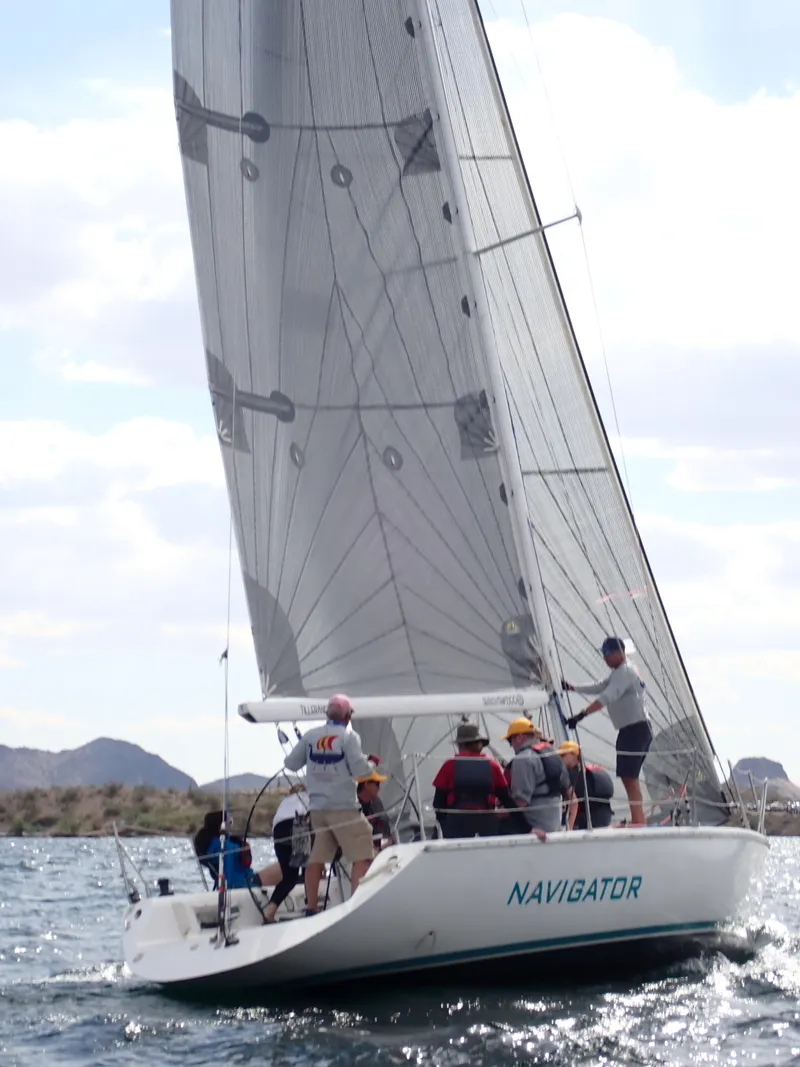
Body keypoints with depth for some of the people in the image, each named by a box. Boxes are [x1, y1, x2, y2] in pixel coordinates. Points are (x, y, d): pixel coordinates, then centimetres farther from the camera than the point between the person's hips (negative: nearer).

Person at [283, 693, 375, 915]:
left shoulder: (310, 736, 5)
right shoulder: (349, 736, -9)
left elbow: (290, 763, 11)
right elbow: (359, 769, -13)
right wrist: (370, 764, 7)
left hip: (317, 807, 6)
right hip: (343, 807, -5)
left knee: (317, 857, 11)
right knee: (362, 856, -2)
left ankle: (311, 908, 12)